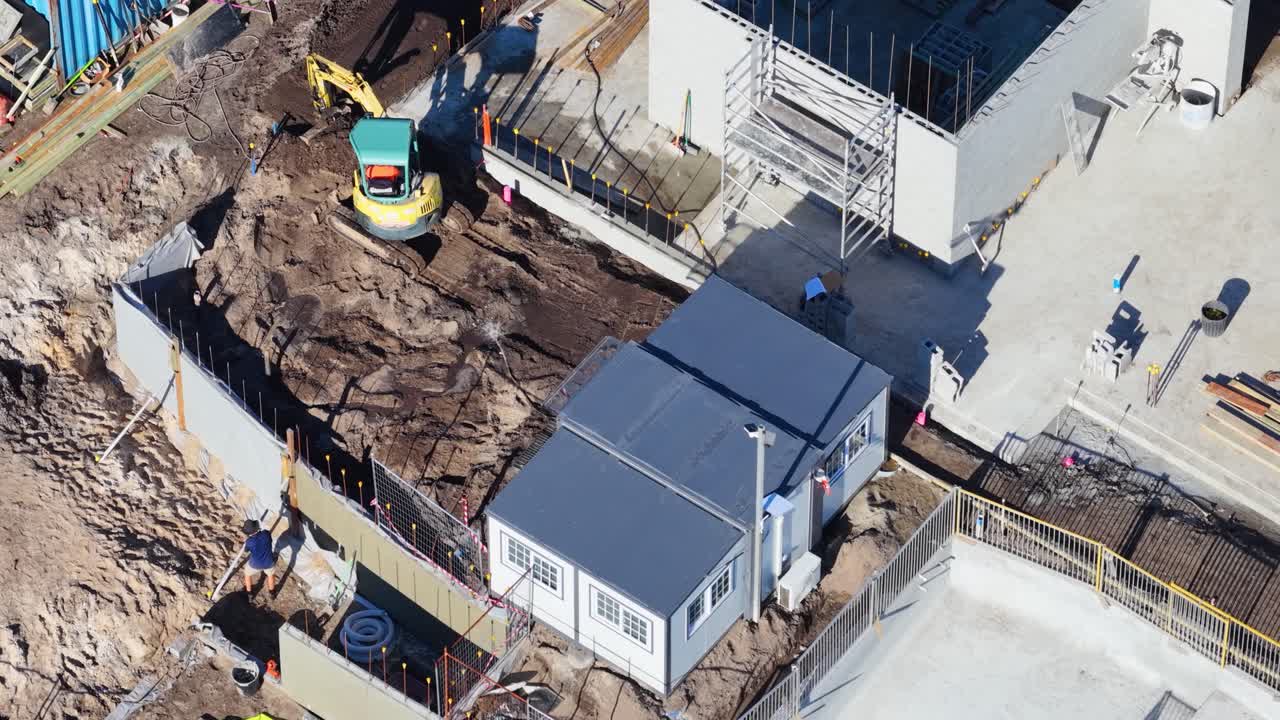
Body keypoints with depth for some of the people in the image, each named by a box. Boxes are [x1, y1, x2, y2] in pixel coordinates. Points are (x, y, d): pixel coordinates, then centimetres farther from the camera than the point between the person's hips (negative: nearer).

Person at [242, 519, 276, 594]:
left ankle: (248, 591, 50)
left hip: (255, 564, -2)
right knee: (271, 574, 34)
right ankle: (272, 591, 54)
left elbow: (246, 550, -3)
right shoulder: (266, 534, -22)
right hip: (269, 562, 2)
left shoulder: (249, 541, -25)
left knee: (248, 573, 31)